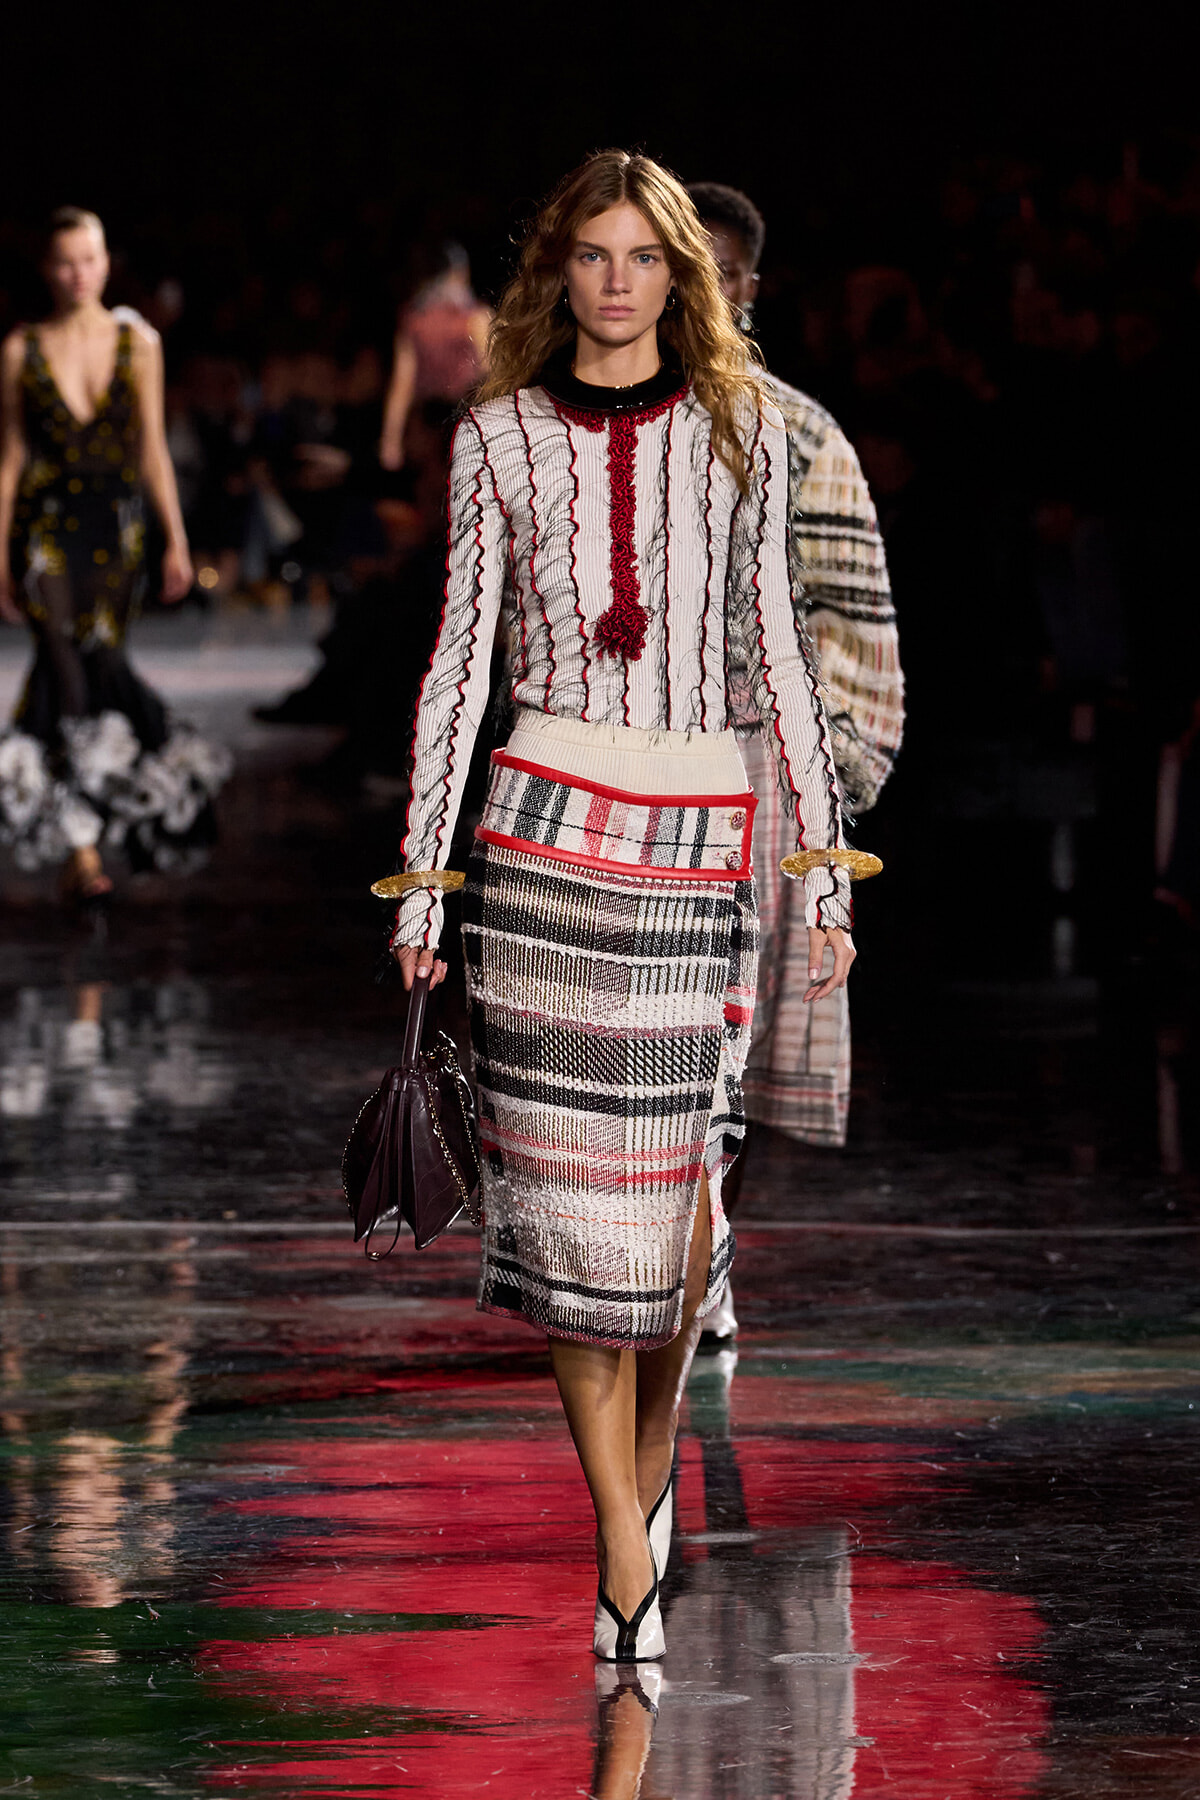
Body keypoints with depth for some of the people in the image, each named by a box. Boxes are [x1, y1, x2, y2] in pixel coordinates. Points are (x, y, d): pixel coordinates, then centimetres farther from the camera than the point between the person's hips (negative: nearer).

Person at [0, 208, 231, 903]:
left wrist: (177, 540, 3)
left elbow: (153, 447, 7)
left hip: (117, 526, 2)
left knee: (99, 670, 5)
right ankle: (83, 851, -17)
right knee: (74, 671, -14)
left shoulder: (138, 342, 5)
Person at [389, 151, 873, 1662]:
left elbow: (778, 653, 9)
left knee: (679, 1179, -5)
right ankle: (623, 1547, 0)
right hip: (547, 825, -1)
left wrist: (824, 865, 6)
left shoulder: (738, 433, 8)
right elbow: (460, 656, 7)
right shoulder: (500, 436, 6)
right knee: (569, 1176, -4)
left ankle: (650, 1462, 21)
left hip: (698, 838, 1)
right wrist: (422, 875, 4)